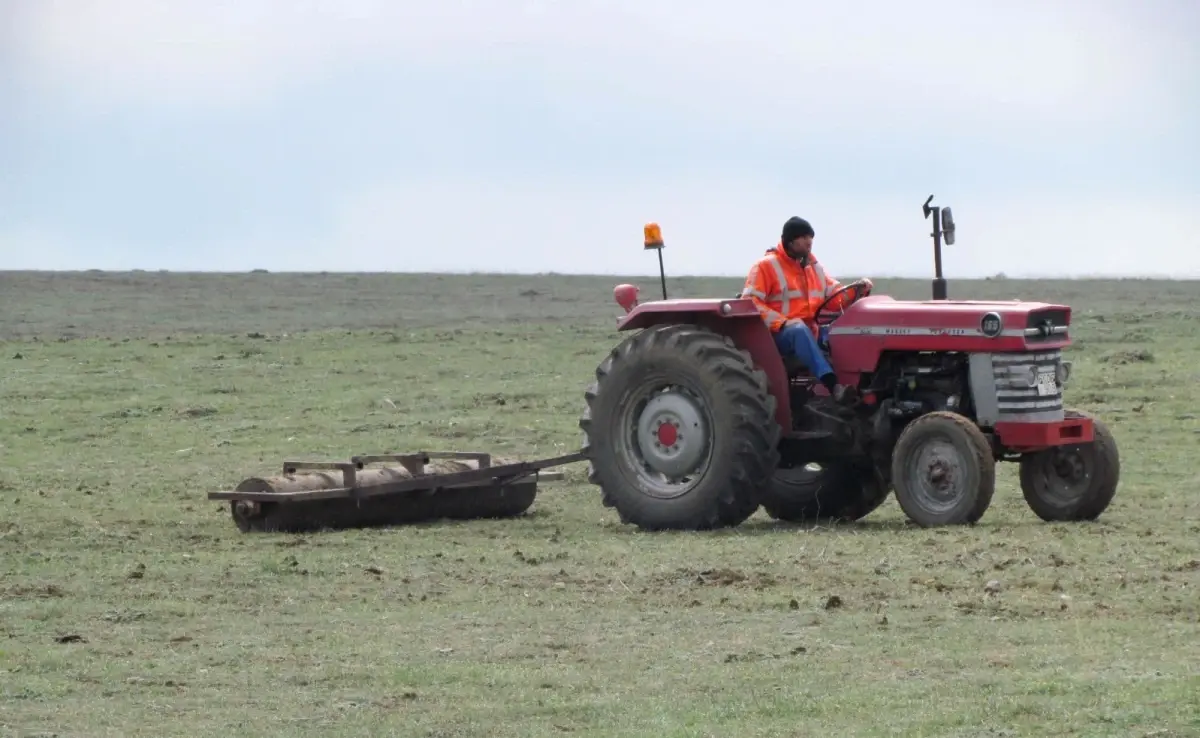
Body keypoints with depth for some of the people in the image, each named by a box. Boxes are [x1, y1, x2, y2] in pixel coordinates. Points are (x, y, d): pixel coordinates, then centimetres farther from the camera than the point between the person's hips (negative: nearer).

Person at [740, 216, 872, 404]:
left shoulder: (813, 267, 17)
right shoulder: (766, 266, -3)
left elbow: (836, 296, 13)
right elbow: (750, 303, -12)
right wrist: (783, 322, -23)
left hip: (811, 333, 6)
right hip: (779, 335, -6)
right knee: (800, 330, -40)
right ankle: (832, 385, -55)